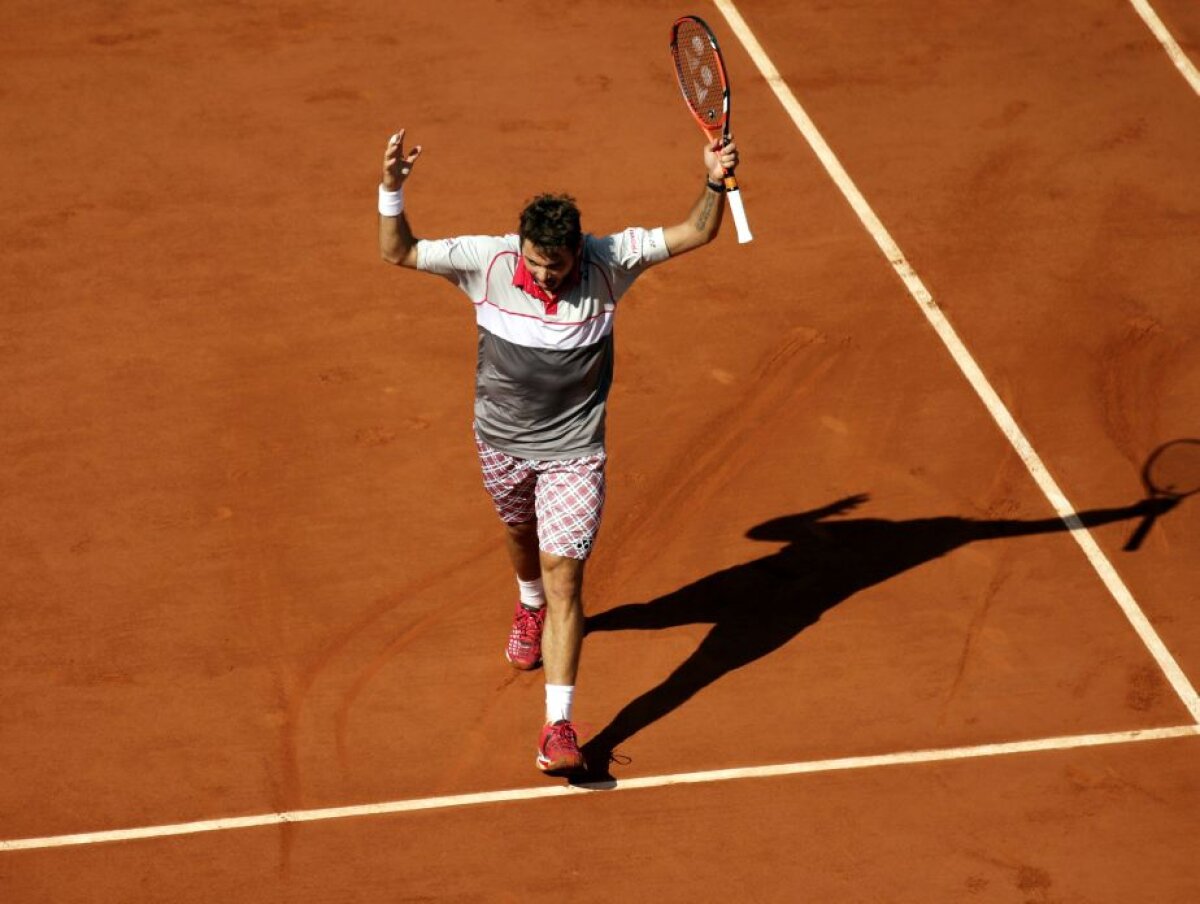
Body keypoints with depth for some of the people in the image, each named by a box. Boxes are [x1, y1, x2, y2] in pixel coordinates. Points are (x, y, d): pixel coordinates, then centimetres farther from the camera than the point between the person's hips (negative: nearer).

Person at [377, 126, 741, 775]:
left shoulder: (606, 262, -20)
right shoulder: (488, 259, -19)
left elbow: (694, 235, -15)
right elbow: (398, 253, -12)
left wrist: (714, 184, -34)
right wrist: (391, 190, -29)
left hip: (571, 450, -3)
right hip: (501, 441, 3)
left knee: (564, 576, -12)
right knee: (520, 531, 31)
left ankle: (559, 725, -14)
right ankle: (529, 606, 66)